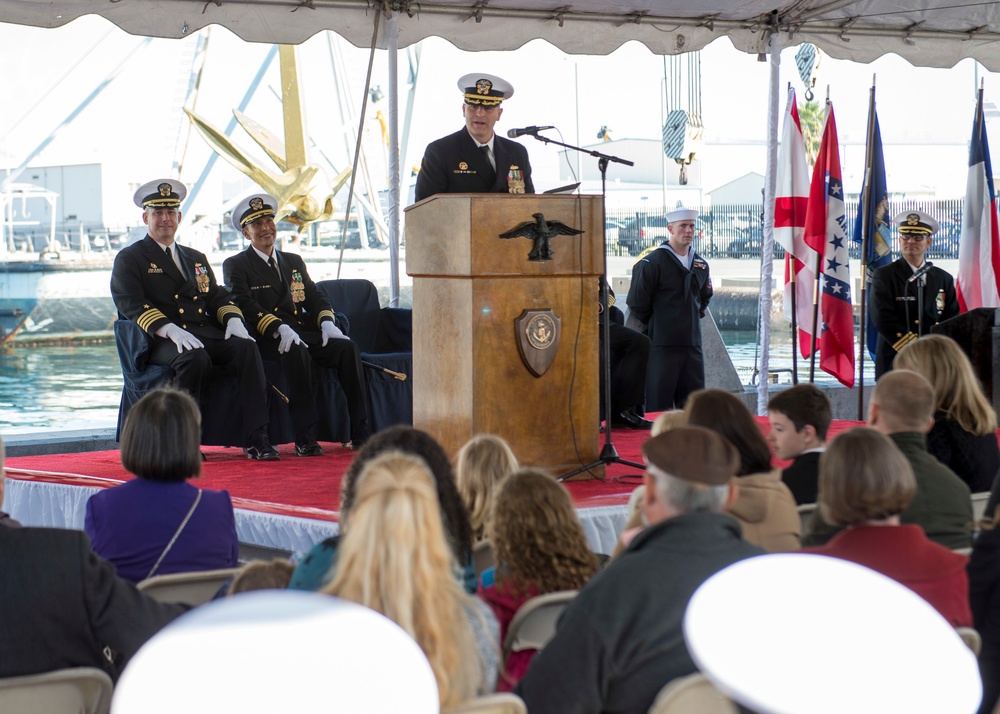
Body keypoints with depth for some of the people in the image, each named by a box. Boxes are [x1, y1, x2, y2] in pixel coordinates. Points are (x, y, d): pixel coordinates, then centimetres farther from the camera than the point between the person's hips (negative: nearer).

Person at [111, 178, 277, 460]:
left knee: (246, 347, -25)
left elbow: (216, 297, 23)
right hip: (162, 342, -5)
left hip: (206, 334, 5)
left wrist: (233, 319, -2)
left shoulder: (196, 258, 29)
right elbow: (131, 304, -7)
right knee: (195, 358, -38)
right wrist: (169, 329, -24)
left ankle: (256, 439, -30)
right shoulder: (129, 259, 8)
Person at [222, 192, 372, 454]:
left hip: (305, 332, 5)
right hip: (266, 339, -5)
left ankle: (360, 433, -24)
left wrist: (327, 322, -4)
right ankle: (305, 439, -37)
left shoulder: (294, 261, 26)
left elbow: (315, 297, 19)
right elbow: (244, 305, -9)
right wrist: (279, 328, -24)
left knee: (347, 347, -22)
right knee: (297, 352, -38)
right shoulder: (235, 265, 7)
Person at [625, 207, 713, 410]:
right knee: (658, 406, -3)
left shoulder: (700, 265, 12)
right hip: (662, 346, -6)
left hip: (692, 345, 6)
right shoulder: (653, 262, -8)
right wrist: (651, 329, 2)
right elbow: (637, 303, -7)